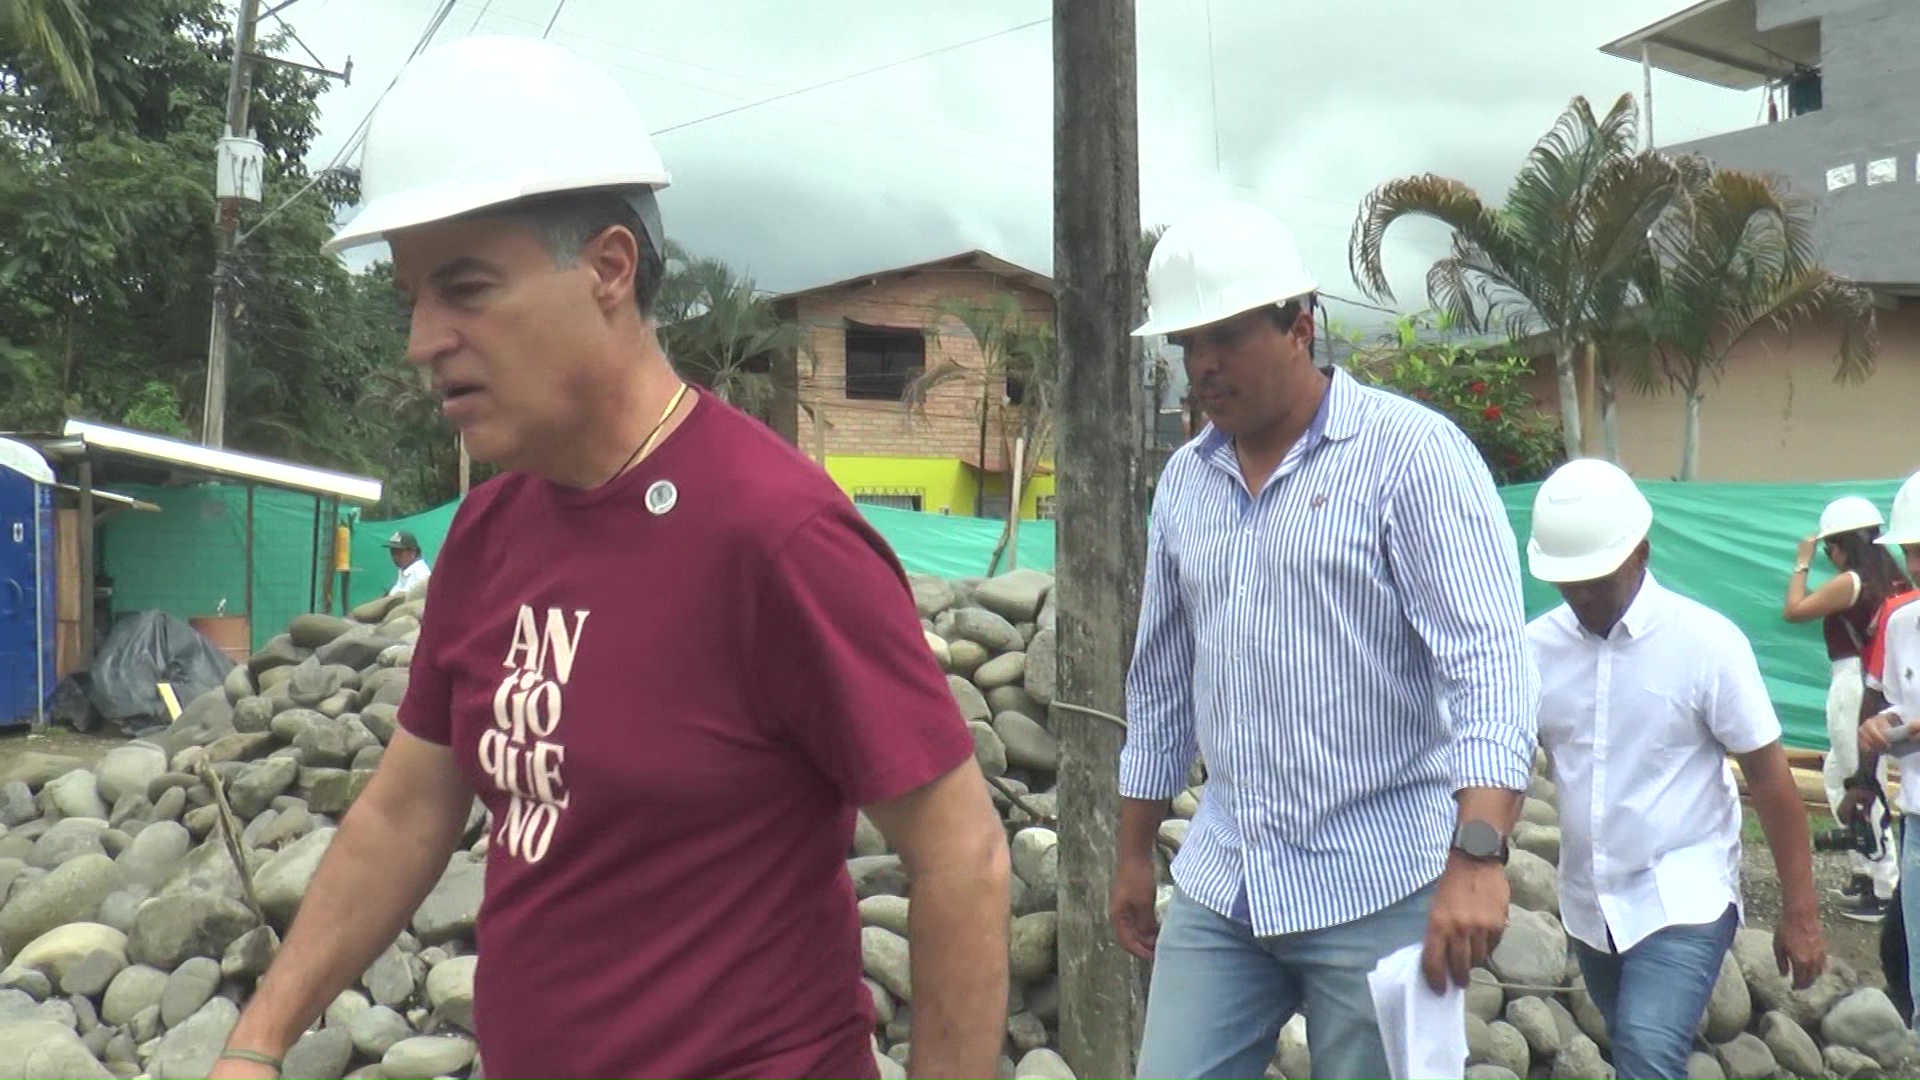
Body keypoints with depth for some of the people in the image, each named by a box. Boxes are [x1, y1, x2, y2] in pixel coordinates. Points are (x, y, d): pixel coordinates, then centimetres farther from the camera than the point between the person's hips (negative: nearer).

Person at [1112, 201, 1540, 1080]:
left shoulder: (1412, 452, -8)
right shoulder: (1183, 479, 9)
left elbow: (1487, 660, -17)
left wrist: (1477, 855, -28)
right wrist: (1134, 853, 17)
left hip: (1380, 883, -5)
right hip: (1219, 881, 5)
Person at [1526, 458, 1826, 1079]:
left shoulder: (1707, 642, -13)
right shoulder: (1534, 649, -3)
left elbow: (1770, 780, -8)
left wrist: (1801, 914, -7)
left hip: (1684, 900, -4)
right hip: (1587, 904, 5)